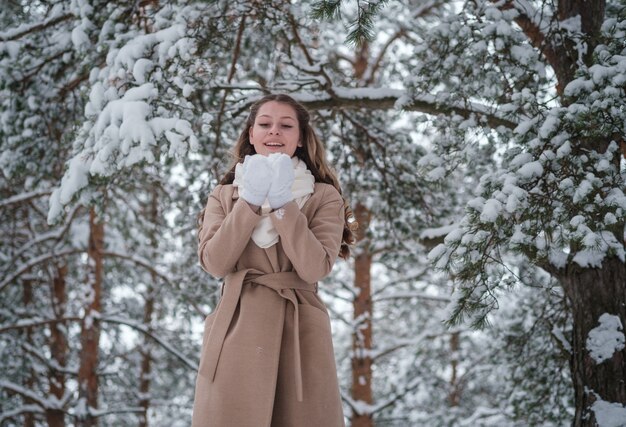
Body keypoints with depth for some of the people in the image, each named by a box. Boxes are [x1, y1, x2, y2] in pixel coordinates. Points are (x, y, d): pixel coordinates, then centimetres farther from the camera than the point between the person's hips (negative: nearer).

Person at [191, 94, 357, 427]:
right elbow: (214, 263, -4)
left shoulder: (324, 197, 6)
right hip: (236, 330, 1)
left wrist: (283, 205, -12)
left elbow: (315, 268, -9)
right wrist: (250, 203, -8)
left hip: (298, 332, -1)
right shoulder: (225, 195, 11)